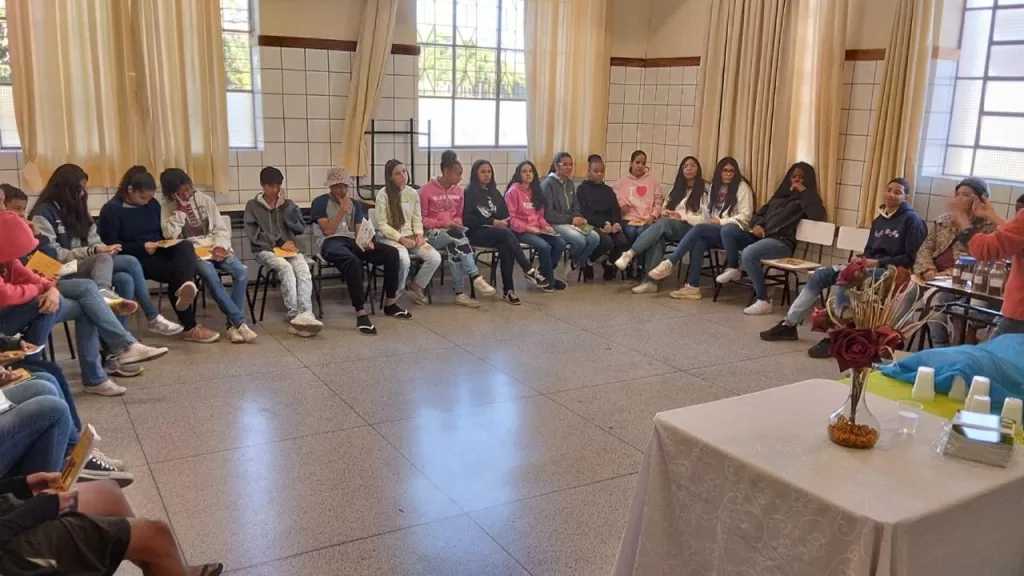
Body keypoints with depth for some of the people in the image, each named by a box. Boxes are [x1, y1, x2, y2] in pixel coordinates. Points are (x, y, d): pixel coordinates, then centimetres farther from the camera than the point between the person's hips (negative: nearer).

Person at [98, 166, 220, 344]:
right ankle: (190, 327, -27)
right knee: (174, 272, -30)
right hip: (136, 259, -5)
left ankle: (185, 287, -63)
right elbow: (110, 244, -11)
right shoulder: (111, 210, -5)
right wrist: (142, 248, -19)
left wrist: (166, 242, 0)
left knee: (185, 247, -30)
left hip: (159, 253, 5)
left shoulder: (152, 204, 13)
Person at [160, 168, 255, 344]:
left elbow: (222, 229, 9)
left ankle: (233, 325, -23)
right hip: (192, 253, -3)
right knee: (211, 276, -35)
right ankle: (240, 322, -32)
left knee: (241, 272, -26)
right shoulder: (168, 207, 6)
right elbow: (170, 234, -10)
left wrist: (220, 247, -10)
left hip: (216, 249, 3)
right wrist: (180, 210, -10)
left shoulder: (205, 200, 11)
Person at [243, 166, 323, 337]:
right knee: (286, 268, -35)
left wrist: (284, 207, -1)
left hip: (290, 249, 3)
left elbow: (301, 228, 7)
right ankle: (294, 316, -42)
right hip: (265, 250, -3)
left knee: (303, 270, -31)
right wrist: (279, 242, -9)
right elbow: (252, 234, -2)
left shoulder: (289, 204, 19)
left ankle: (305, 315, -49)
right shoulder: (252, 206, 9)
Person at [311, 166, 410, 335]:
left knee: (391, 252, -16)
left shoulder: (355, 204, 21)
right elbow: (328, 231, -7)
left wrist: (365, 242, -12)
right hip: (330, 243, -5)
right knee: (353, 260, -41)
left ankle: (390, 304, -7)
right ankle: (361, 313, -40)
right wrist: (343, 210, -7)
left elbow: (359, 230, 10)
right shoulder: (320, 202, 5)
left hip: (352, 241, 6)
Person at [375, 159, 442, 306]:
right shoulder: (383, 194, -8)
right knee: (404, 261, -36)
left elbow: (417, 219, 12)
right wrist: (401, 239, -17)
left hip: (411, 237, 5)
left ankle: (415, 286, 6)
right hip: (391, 238, -5)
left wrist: (419, 234, -8)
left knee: (435, 258, -19)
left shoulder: (412, 193, 8)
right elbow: (382, 225, -10)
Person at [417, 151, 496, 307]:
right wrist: (442, 223, -17)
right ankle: (476, 278, -37)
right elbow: (421, 219, -4)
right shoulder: (426, 190, -6)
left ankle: (460, 293, -29)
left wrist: (457, 222, -2)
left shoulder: (458, 190, 10)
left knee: (454, 247, -32)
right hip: (433, 234, -4)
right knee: (457, 236, -35)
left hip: (454, 233, 4)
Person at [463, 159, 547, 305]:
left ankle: (508, 290, -27)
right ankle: (529, 270, -29)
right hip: (476, 233, -5)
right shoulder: (469, 193, 1)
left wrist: (503, 222, -7)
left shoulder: (494, 192, 19)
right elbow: (469, 219, -10)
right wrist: (492, 222, -15)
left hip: (497, 233, 5)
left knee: (505, 248, -30)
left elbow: (505, 213, 15)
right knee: (506, 233, -32)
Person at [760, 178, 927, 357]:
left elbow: (911, 259, -12)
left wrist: (877, 262, -17)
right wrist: (861, 259, -2)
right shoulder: (879, 220, 19)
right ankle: (789, 324, -11)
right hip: (870, 266, 8)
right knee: (821, 274, -11)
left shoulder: (912, 220, -5)